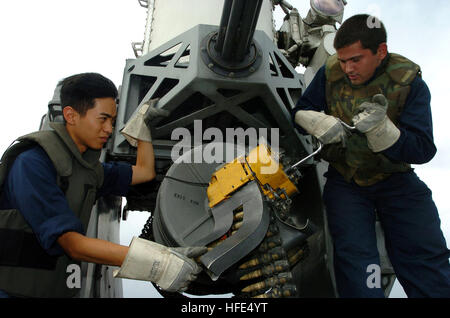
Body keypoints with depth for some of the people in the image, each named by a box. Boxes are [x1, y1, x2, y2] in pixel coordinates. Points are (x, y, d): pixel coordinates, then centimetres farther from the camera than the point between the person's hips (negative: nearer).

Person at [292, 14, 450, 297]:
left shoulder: (409, 81, -7)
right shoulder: (331, 73, -1)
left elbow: (423, 150, -12)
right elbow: (301, 113, 7)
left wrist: (379, 127, -30)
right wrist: (324, 124, -16)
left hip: (394, 178, 0)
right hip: (344, 180, 1)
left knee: (426, 258, -13)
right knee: (354, 257, -18)